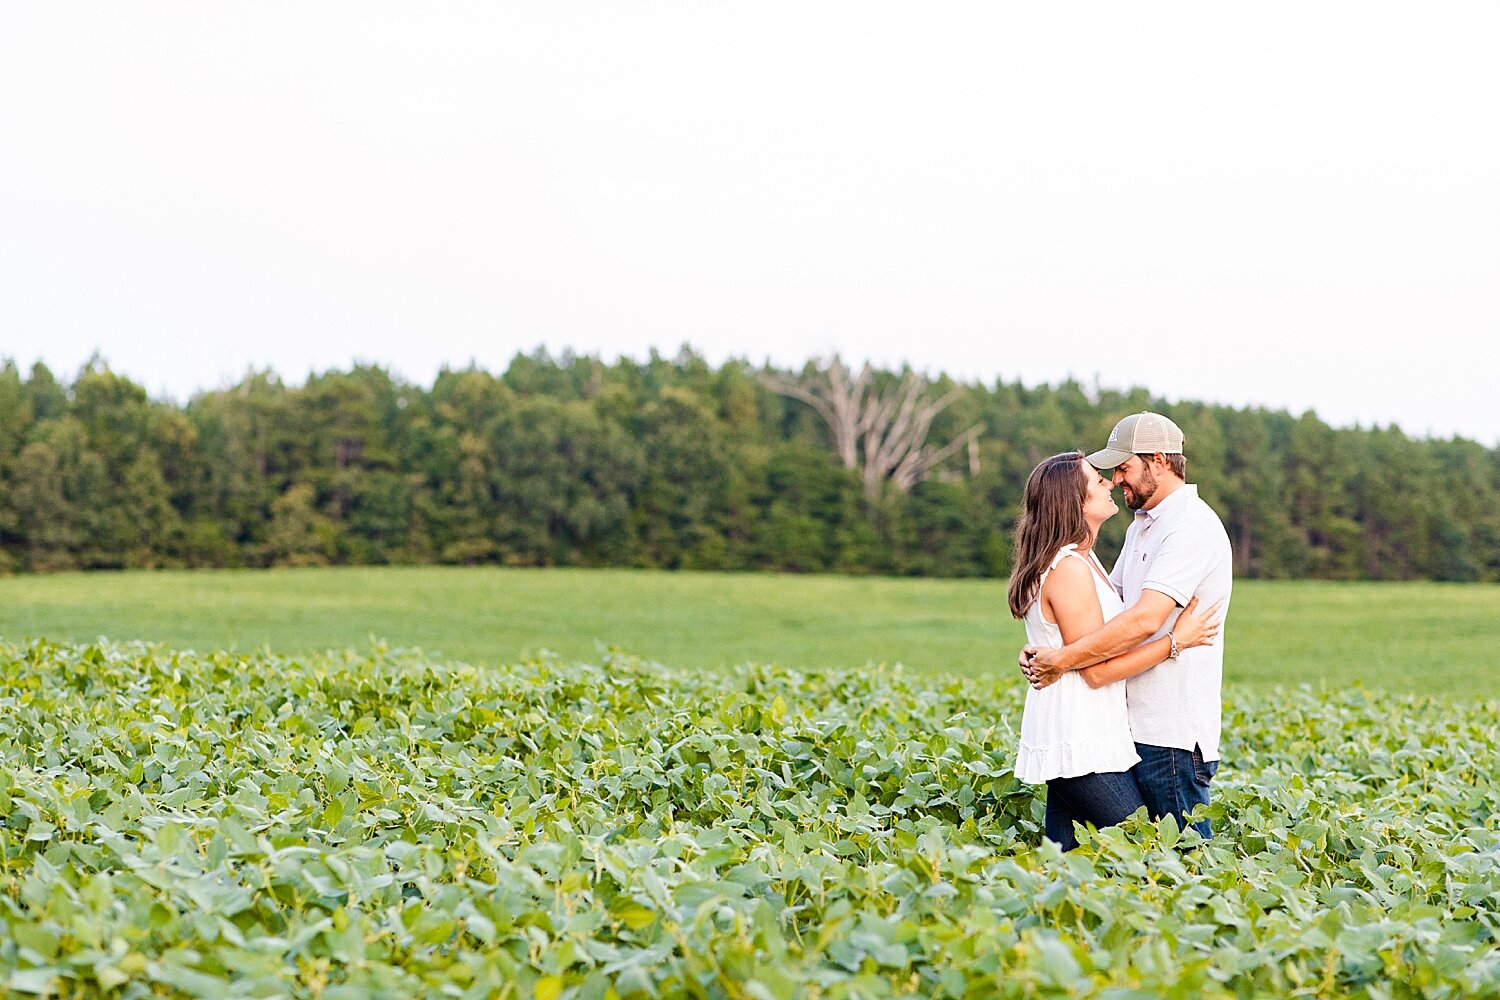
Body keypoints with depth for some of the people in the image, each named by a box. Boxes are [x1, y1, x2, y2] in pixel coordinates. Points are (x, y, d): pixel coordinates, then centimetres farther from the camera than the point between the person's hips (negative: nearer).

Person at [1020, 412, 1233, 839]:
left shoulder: (1191, 525, -14)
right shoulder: (1142, 526, 19)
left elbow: (1144, 620, -25)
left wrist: (1063, 659, -20)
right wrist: (1041, 650, 2)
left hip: (1173, 736, -10)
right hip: (1138, 727, 10)